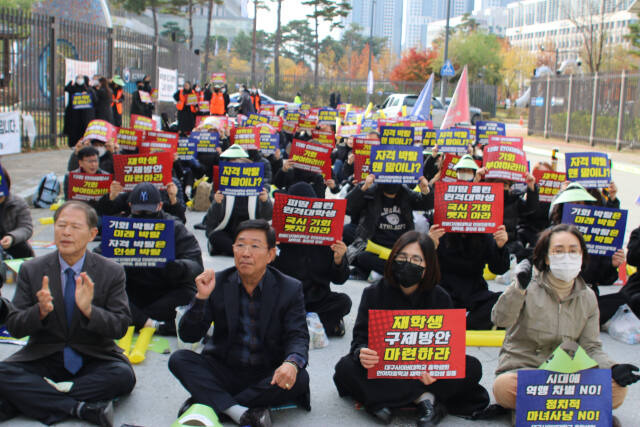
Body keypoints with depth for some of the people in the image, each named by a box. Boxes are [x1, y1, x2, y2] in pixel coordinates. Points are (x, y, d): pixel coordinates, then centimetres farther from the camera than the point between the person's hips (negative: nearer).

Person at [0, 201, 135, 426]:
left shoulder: (111, 272, -2)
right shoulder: (31, 270, 1)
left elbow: (120, 327, -7)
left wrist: (88, 309, -26)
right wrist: (41, 311, -24)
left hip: (93, 358, 0)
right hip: (43, 357, 1)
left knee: (124, 376, -30)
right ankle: (81, 408, -28)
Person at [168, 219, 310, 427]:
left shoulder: (290, 289, -4)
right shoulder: (217, 283, -2)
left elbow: (298, 337, -10)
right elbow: (188, 336, -4)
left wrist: (292, 363, -34)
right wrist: (201, 297, -22)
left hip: (267, 376, -1)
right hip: (223, 372, 1)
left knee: (299, 378, -30)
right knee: (179, 359, -21)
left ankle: (204, 404, -26)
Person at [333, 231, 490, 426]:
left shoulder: (440, 298, -3)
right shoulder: (374, 293, -3)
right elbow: (360, 338, -8)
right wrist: (362, 353, -34)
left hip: (425, 371, 1)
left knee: (472, 367, -22)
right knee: (345, 368, -29)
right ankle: (424, 397, -27)